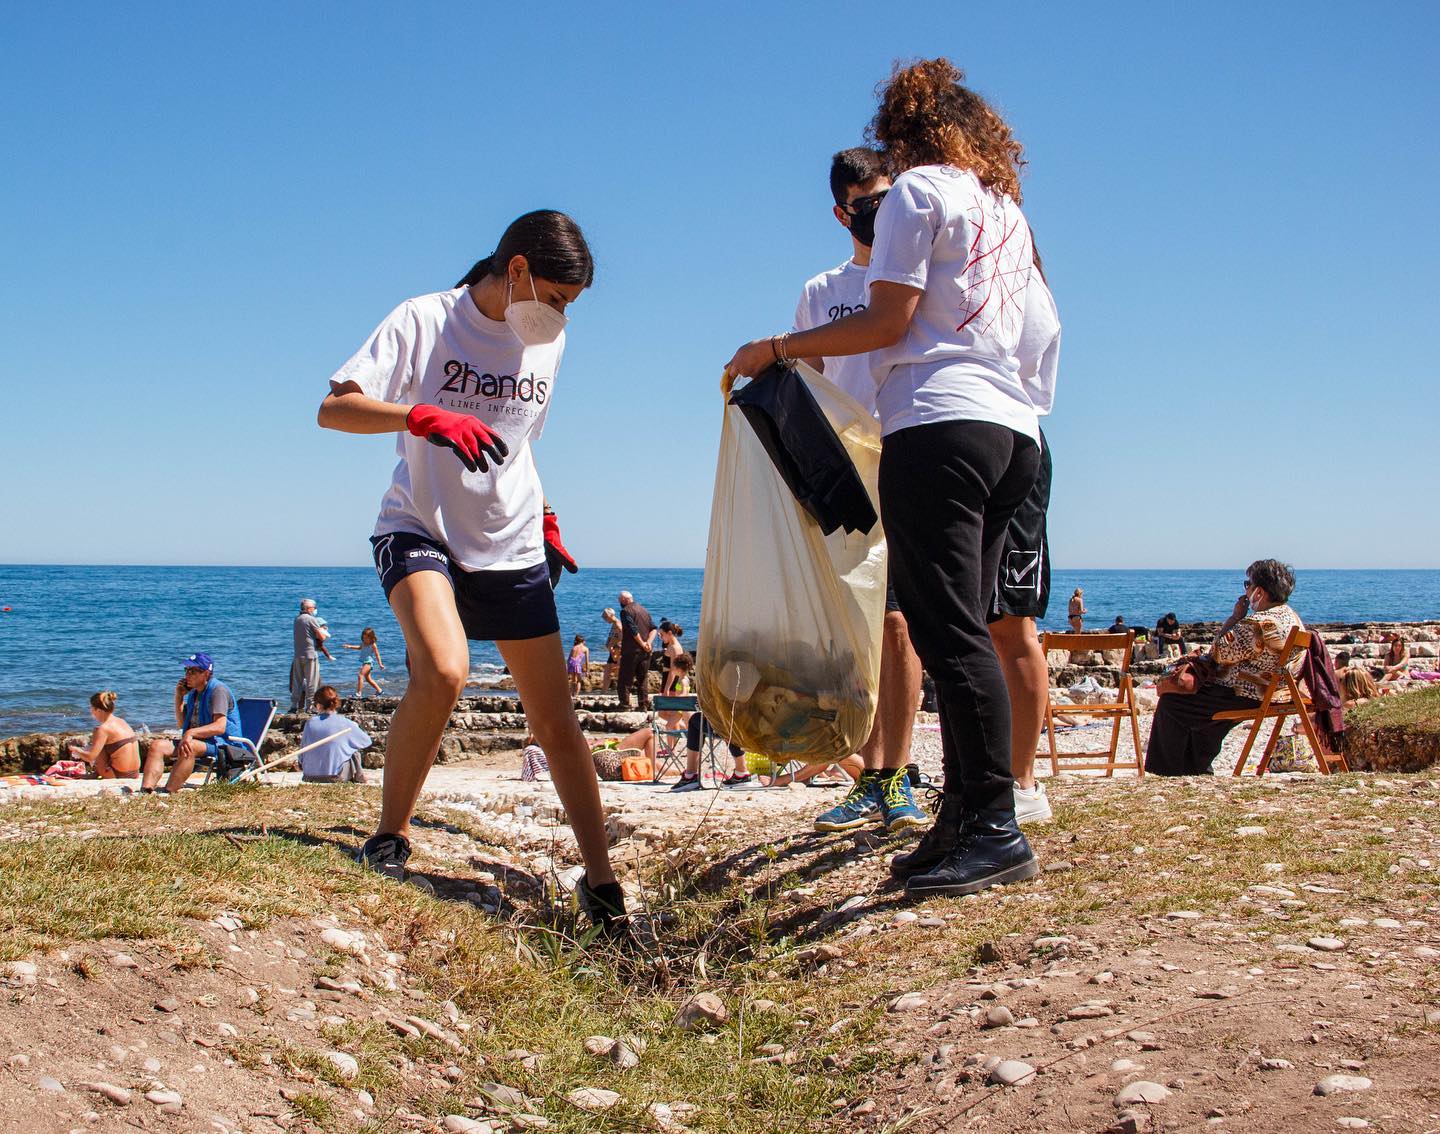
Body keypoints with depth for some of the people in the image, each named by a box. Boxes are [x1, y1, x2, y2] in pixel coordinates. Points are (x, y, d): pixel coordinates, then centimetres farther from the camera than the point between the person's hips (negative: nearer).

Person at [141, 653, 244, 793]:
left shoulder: (218, 690, -9)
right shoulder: (193, 693, 19)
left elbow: (220, 727, -21)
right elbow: (182, 723, 27)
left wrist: (191, 733, -33)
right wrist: (179, 697, 13)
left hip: (222, 745, -9)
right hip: (196, 741, 9)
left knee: (190, 746, -38)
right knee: (157, 745, -11)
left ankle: (168, 792, -45)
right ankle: (145, 791, -28)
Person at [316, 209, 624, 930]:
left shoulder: (548, 342, 9)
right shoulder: (425, 320, -8)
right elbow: (333, 409, -16)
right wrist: (425, 417, -32)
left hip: (513, 550, 5)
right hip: (419, 532, -5)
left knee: (555, 718, 2)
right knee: (443, 672, -31)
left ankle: (600, 883, 13)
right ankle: (388, 839, -10)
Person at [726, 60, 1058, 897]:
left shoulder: (918, 190, 1)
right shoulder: (1008, 207, 24)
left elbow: (887, 321, -7)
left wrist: (779, 348, 1)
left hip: (939, 424, -8)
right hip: (1013, 431, 8)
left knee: (952, 633, -12)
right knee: (962, 631, 8)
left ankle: (996, 829, -16)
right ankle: (964, 822, 8)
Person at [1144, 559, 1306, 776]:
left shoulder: (1258, 623, -26)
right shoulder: (1292, 618, 7)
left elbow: (1219, 654, -18)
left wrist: (1234, 618, -10)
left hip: (1243, 697, -10)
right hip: (1272, 694, 10)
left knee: (1170, 702, 1)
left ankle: (1171, 772, 12)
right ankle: (1198, 768, 36)